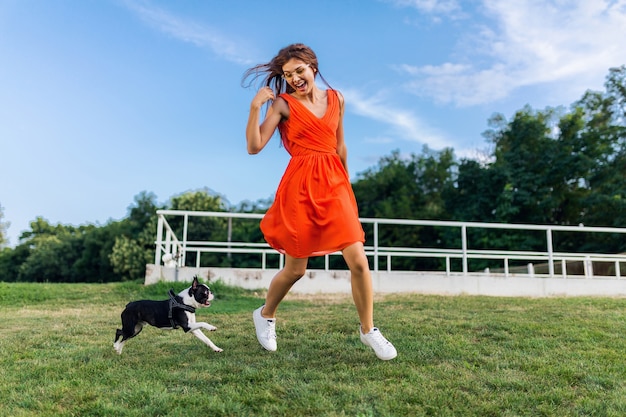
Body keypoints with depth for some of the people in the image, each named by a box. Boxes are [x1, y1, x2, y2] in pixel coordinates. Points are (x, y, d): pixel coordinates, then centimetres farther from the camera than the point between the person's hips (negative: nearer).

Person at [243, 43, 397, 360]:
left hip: (334, 185, 4)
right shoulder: (282, 103, -1)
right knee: (295, 269, 6)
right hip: (300, 186, -3)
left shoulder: (335, 99, 11)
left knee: (358, 260, -6)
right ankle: (265, 315, 35)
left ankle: (368, 330, 14)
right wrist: (255, 107, -17)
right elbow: (254, 147, -10)